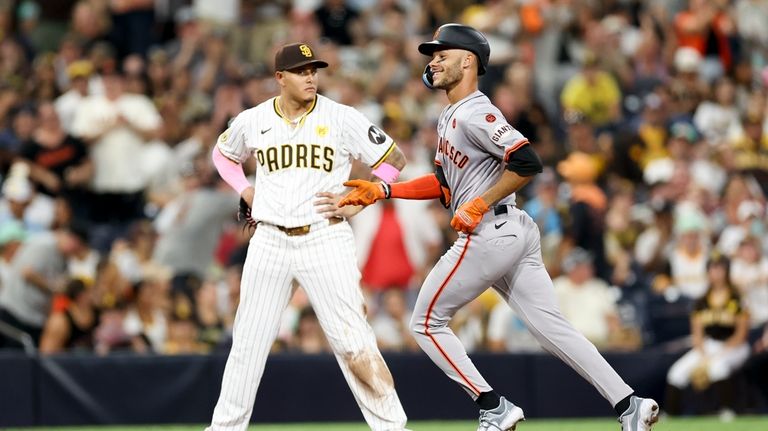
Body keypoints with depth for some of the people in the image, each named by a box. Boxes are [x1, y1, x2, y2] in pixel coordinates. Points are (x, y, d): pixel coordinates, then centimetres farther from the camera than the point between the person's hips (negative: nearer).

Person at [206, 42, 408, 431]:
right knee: (247, 341, 7)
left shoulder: (341, 119, -4)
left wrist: (355, 204, -7)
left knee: (353, 343, -9)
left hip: (325, 238, -3)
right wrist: (246, 192, 9)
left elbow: (393, 160, 2)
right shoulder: (252, 122, 5)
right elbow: (223, 155, 26)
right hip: (270, 242, 3)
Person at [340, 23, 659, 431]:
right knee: (551, 326, 5)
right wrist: (382, 190, 18)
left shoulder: (474, 114, -13)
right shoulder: (450, 116, 18)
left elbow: (527, 162, -23)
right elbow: (445, 183, 24)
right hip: (515, 232, 10)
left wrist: (481, 204, -18)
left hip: (489, 236, -10)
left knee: (426, 323, 2)